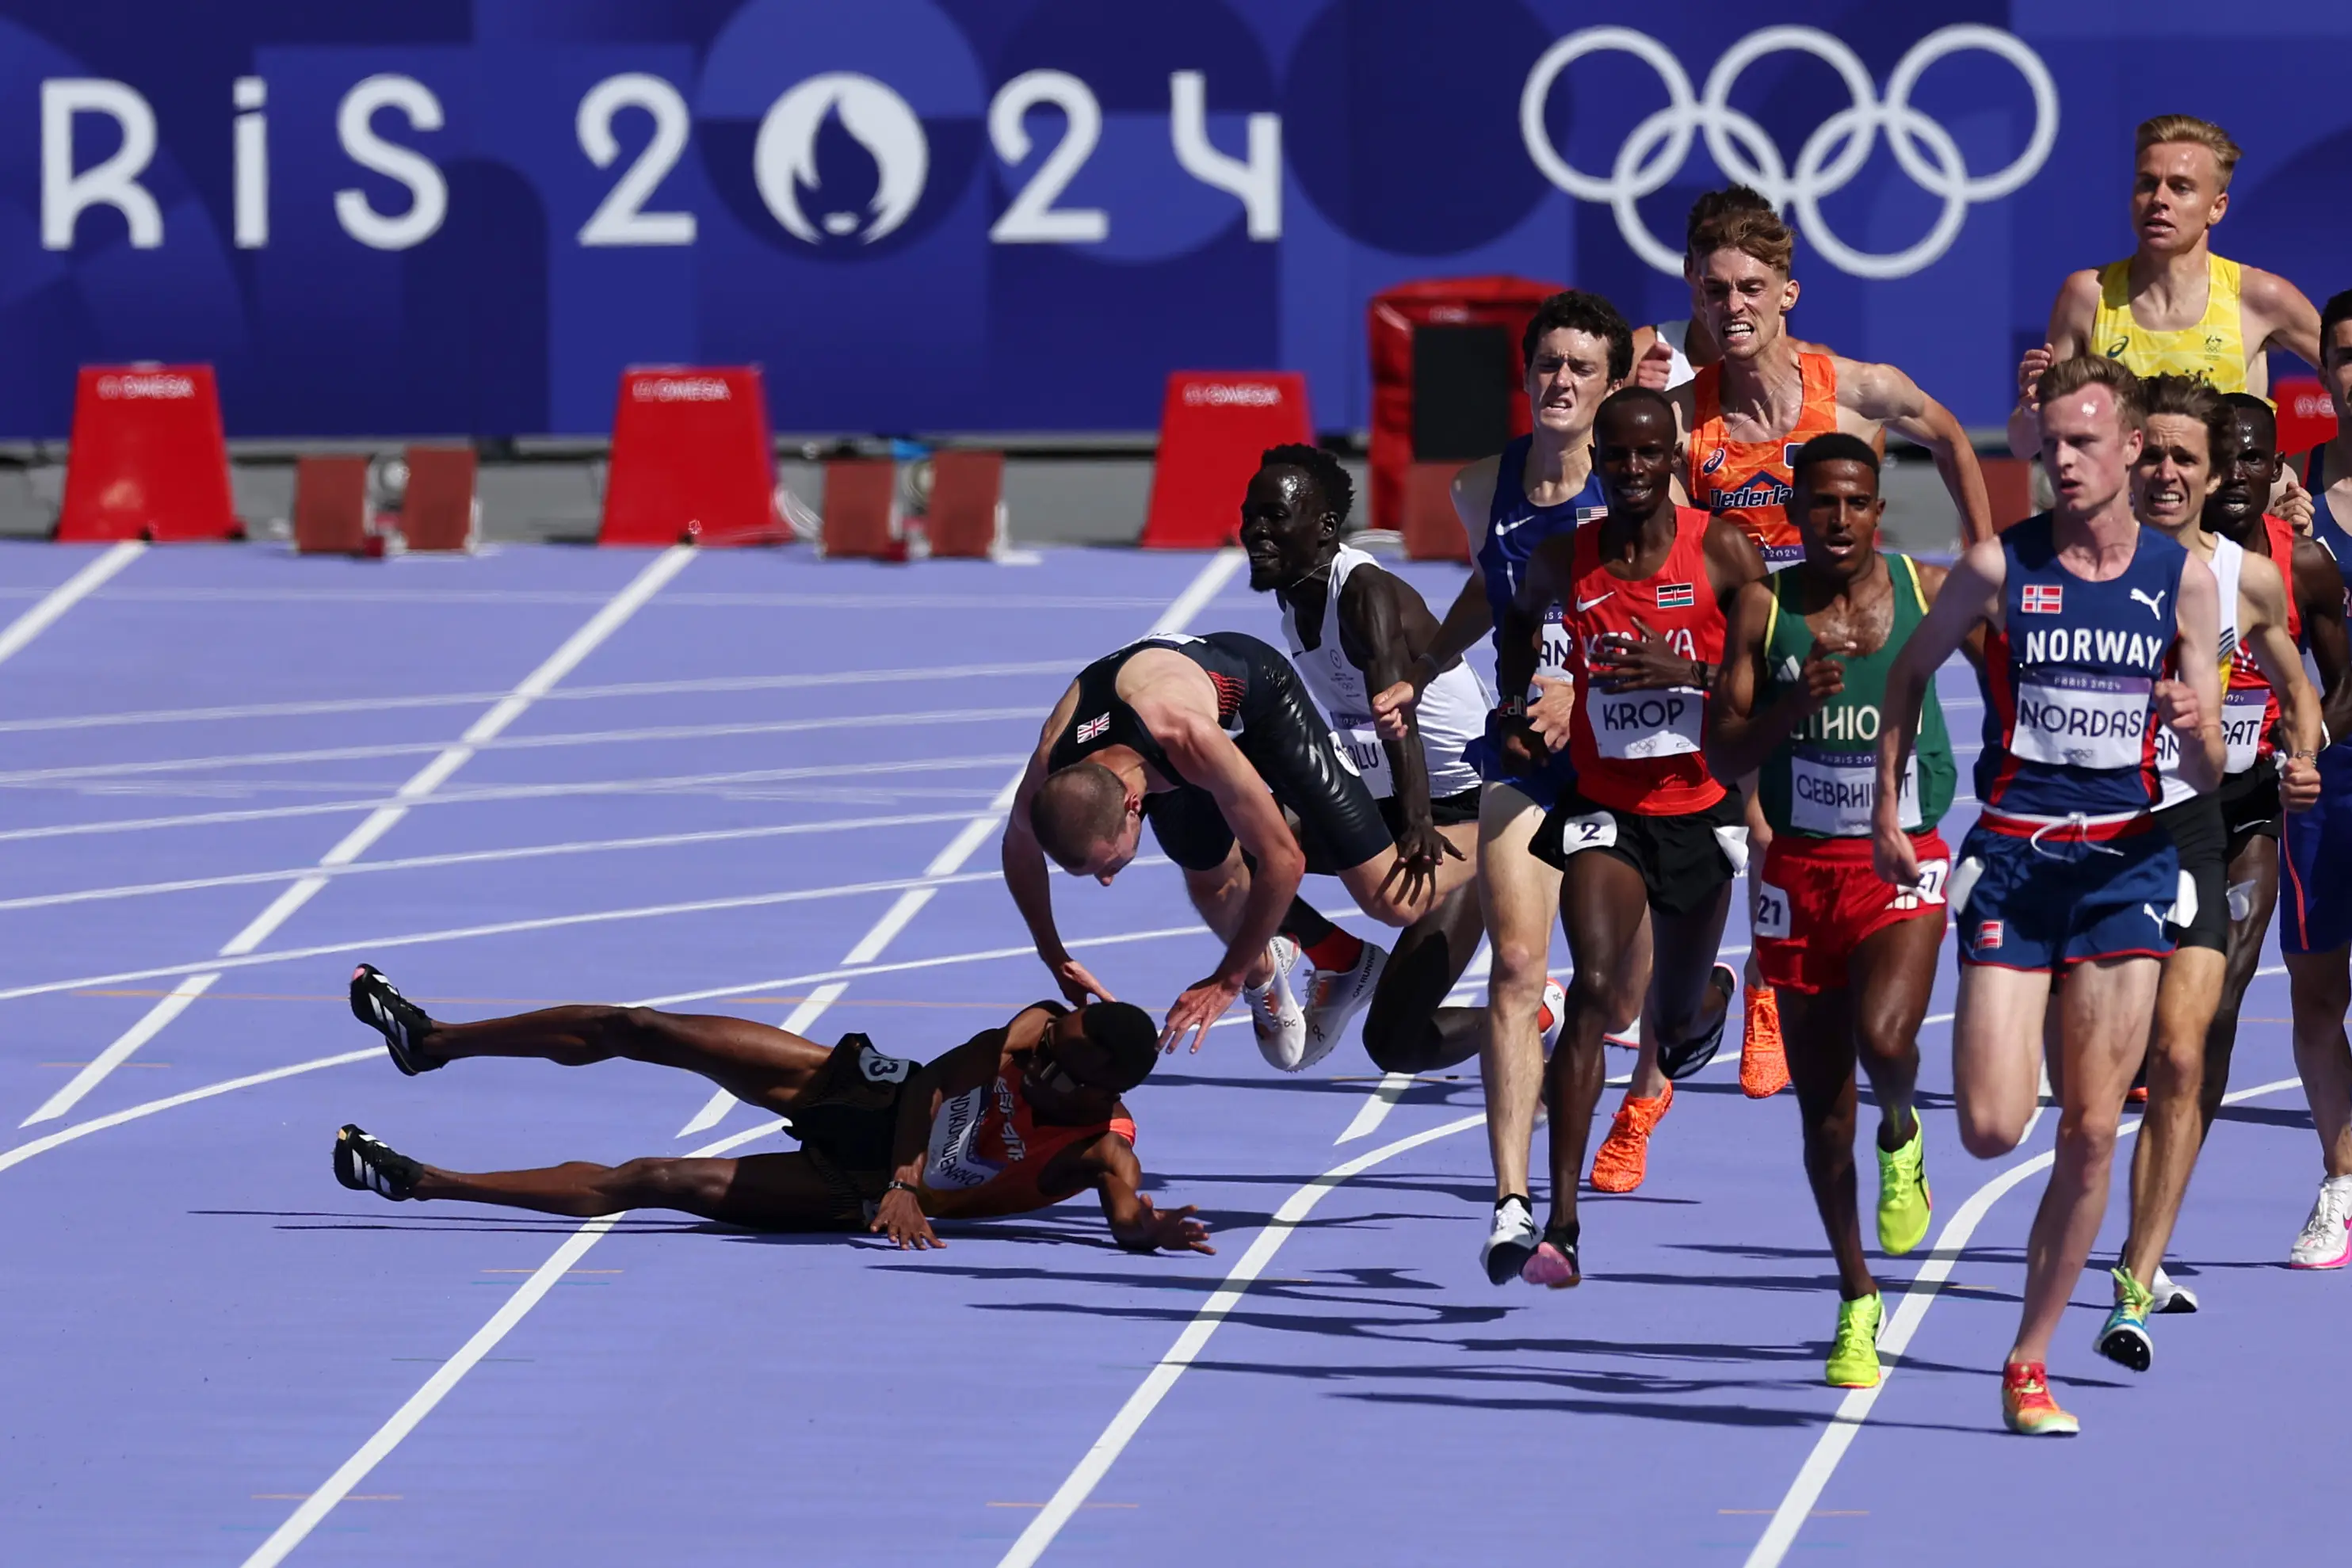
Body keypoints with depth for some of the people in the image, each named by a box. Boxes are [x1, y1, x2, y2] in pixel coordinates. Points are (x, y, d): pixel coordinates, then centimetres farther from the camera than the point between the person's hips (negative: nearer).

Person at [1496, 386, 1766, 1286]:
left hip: (1701, 812, 0)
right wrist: (1513, 704, 3)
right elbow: (1522, 611, 19)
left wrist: (1686, 671, -27)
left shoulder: (1721, 553, -12)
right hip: (1602, 807, 0)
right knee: (1595, 991, -22)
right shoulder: (1564, 562, -5)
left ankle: (1708, 1000, 61)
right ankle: (1561, 1225, -24)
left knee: (1676, 1011, 17)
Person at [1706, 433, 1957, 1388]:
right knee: (1821, 1107, 7)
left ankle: (1902, 1138, 7)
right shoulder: (1764, 608, -1)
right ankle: (1857, 1302, 22)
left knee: (1883, 1038, -28)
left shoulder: (1932, 593, -1)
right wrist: (1793, 702, -19)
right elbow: (1723, 755, -5)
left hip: (1904, 866, -2)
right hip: (1800, 870, 2)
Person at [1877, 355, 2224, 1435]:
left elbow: (2207, 775, 3)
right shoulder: (1998, 567, -2)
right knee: (1992, 1131, -10)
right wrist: (1887, 808, 9)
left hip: (2125, 860, 1)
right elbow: (1910, 670, 14)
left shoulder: (2182, 579, 1)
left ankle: (2029, 1362, 9)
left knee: (2091, 1133, -3)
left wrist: (2198, 731, -20)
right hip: (2011, 856, -1)